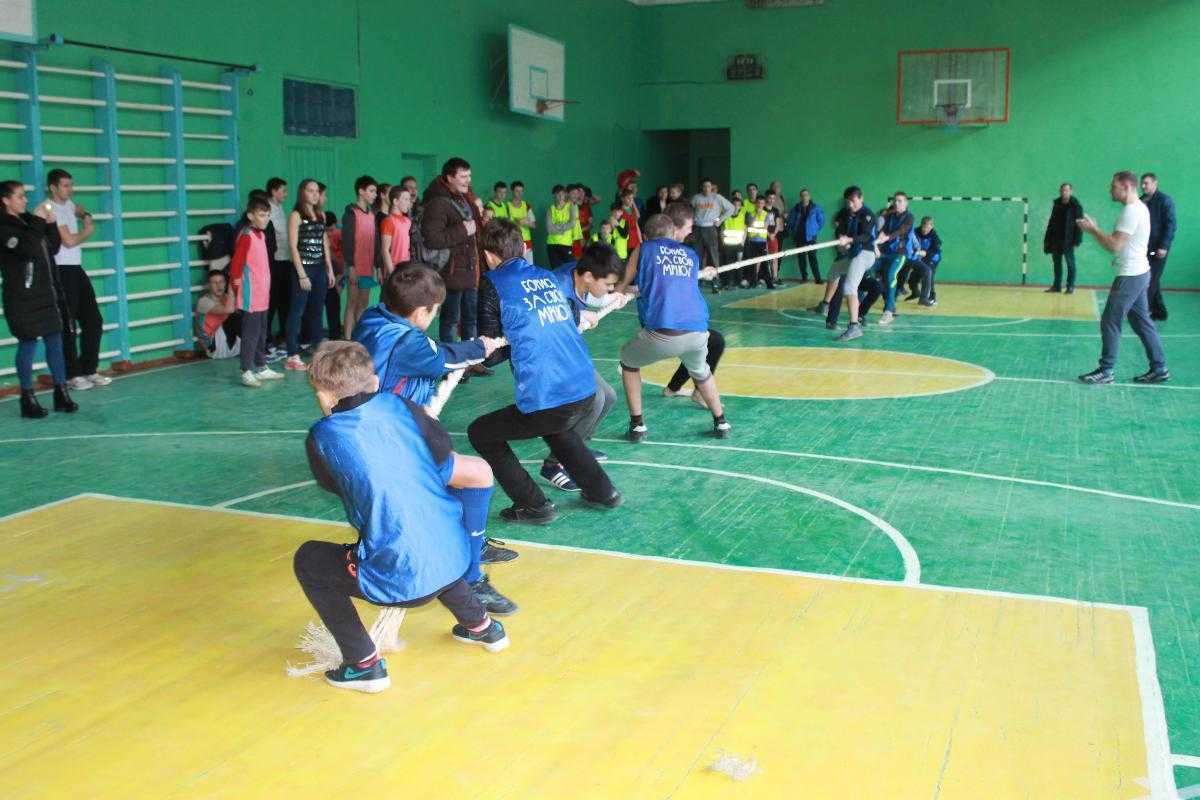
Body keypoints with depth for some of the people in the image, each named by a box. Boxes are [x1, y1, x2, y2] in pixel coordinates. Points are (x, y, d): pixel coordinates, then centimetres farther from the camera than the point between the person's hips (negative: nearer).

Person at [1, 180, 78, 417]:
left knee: (54, 341, 7)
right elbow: (25, 250, -24)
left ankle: (61, 393, 14)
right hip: (23, 297, -7)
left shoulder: (28, 220, 13)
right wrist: (38, 221, -20)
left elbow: (53, 248, 16)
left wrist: (51, 224, 2)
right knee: (28, 344, -3)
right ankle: (28, 399, 5)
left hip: (45, 293, 7)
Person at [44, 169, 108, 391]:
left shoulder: (67, 204, 14)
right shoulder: (51, 210, -12)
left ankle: (90, 370, 17)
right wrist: (88, 231, 0)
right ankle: (73, 375, 3)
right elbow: (69, 241, -18)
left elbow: (78, 209, 40)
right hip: (62, 272, -9)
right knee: (68, 327, -4)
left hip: (76, 269, 9)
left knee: (94, 321, 9)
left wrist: (86, 216, 18)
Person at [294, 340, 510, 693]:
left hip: (403, 582, -5)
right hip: (455, 559, 5)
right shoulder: (400, 405, 2)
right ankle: (480, 626, 43)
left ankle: (364, 664, 14)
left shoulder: (322, 437, -6)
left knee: (308, 561, 17)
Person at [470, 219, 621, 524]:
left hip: (545, 401, -7)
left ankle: (534, 507, 13)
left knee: (480, 433, 15)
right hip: (585, 389, 7)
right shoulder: (547, 276, 13)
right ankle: (602, 492, 36)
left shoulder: (493, 285, -4)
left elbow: (491, 354, -4)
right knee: (556, 427, 38)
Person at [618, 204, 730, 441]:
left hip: (661, 334, -3)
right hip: (697, 333, 4)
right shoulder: (692, 254, 22)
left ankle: (637, 425, 20)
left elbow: (621, 286, 16)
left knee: (628, 362, 26)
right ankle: (721, 423, 37)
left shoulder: (643, 250, 13)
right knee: (700, 370, 36)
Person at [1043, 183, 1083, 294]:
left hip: (1068, 241, -6)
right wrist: (1047, 240, 11)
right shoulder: (1056, 205, 11)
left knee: (1070, 263, -1)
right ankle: (1056, 285, 17)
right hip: (1056, 240, 6)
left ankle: (1070, 286, 3)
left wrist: (1076, 241, -16)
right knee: (1057, 262, 10)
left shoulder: (1075, 206, -6)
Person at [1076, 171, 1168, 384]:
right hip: (1138, 273, 10)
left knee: (1110, 322, -4)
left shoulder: (1131, 211, -19)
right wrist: (1095, 229, 6)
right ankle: (1159, 368, 16)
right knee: (1142, 321, 13)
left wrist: (1092, 229, -14)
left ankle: (1105, 371, 1)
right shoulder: (1139, 207, 14)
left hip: (1130, 276, -10)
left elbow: (1114, 245, -24)